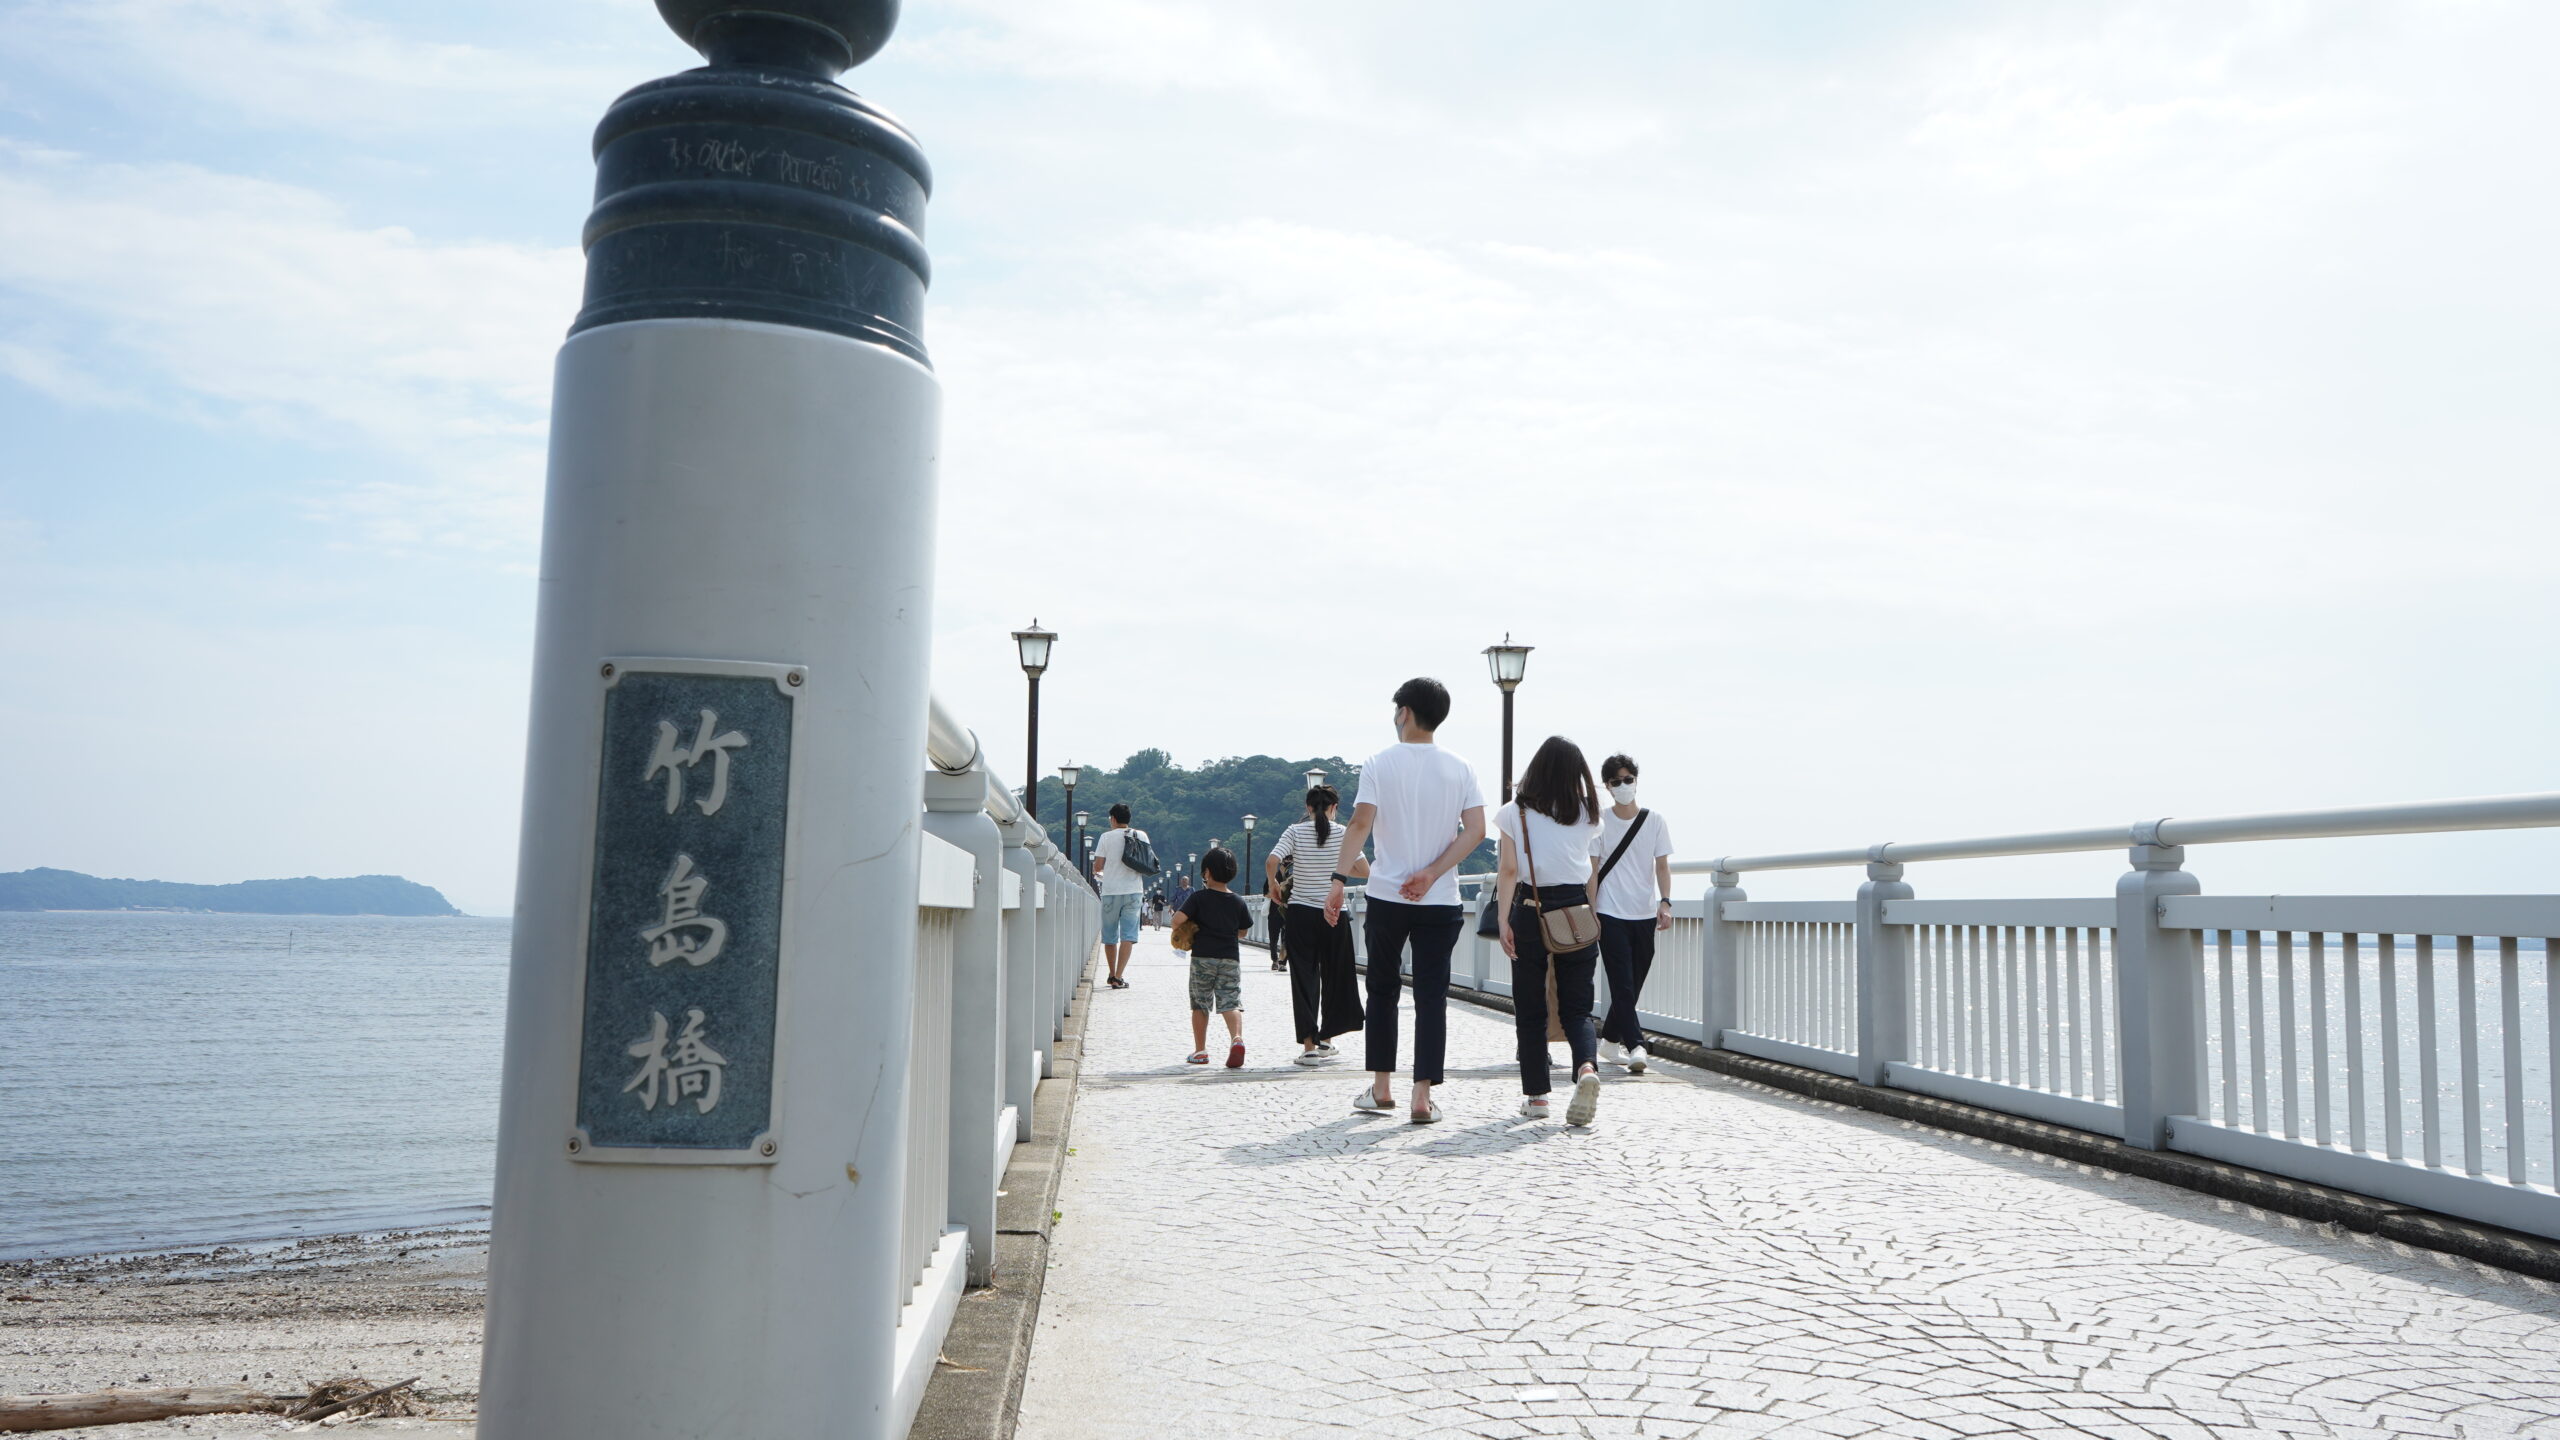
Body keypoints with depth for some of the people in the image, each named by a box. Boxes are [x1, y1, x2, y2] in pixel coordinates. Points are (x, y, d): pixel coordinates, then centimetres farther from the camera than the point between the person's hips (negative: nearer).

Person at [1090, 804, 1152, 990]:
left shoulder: (1106, 837, -1)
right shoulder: (1141, 835, 4)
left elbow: (1098, 866, -3)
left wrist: (1098, 874, 20)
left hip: (1111, 892, -1)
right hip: (1133, 891, 1)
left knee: (1110, 936, 13)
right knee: (1128, 936, -3)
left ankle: (1112, 975, 24)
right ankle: (1118, 977, -13)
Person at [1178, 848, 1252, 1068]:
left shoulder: (1199, 897, -4)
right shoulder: (1238, 902, 6)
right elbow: (1243, 931, 14)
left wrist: (1192, 928, 7)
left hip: (1202, 957, -1)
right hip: (1230, 958, 2)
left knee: (1199, 1004, 12)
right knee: (1230, 1002, -3)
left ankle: (1200, 1050, 15)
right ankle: (1237, 1038, -29)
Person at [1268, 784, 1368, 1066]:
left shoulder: (1295, 832, -3)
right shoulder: (1342, 834, -2)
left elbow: (1271, 862, -15)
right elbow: (1365, 871, -2)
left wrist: (1274, 885, 3)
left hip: (1300, 913, 0)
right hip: (1332, 914, 0)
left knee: (1304, 978, 3)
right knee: (1335, 976, 16)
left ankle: (1309, 1045, -2)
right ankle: (1326, 1039, 24)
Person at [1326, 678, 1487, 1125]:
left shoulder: (1380, 764, -3)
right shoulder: (1460, 769, 4)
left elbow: (1360, 825, -12)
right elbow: (1476, 831, -5)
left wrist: (1339, 879, -11)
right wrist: (1431, 873, -8)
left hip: (1386, 896, -1)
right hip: (1441, 901, 1)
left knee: (1383, 990, 14)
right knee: (1431, 995, 2)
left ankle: (1381, 1088, 19)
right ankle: (1422, 1096, -3)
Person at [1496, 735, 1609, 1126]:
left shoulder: (1517, 812, -1)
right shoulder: (1586, 814, 7)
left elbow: (1508, 870, -6)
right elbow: (1592, 872, 8)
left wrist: (1504, 920, -5)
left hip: (1531, 911, -2)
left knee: (1531, 1010, 8)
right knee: (1576, 1008, 6)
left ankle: (1536, 1094, 10)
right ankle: (1587, 1067, -21)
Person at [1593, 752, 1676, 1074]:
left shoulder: (1654, 822, 6)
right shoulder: (1599, 823, 1)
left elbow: (1662, 866, 4)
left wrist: (1665, 902, -10)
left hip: (1645, 915, 3)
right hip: (1611, 914, -3)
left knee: (1634, 984, 10)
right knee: (1622, 984, -10)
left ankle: (1610, 1036, 27)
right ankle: (1635, 1046, -13)